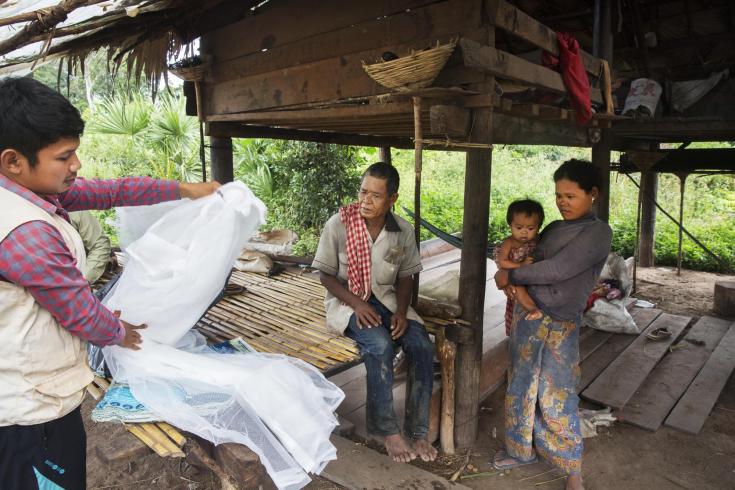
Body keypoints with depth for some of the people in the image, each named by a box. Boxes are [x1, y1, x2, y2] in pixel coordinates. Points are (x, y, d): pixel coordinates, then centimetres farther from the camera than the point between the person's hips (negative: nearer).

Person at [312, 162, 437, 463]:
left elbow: (405, 276, 6)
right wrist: (356, 304, -20)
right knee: (380, 344, -31)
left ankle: (417, 430, -4)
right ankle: (387, 429, -12)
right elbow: (326, 274, -7)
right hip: (347, 301, -3)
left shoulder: (403, 231, -4)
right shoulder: (338, 224, -13)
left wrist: (401, 311, -11)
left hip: (387, 299, 4)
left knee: (422, 346, -20)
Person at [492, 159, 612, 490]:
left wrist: (511, 275, -11)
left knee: (556, 398, 2)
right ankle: (523, 448, 36)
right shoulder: (553, 228, 10)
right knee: (522, 387, 16)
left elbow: (556, 270, -20)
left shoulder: (598, 233, -11)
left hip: (559, 326, -6)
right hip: (525, 314, 7)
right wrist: (510, 281, -1)